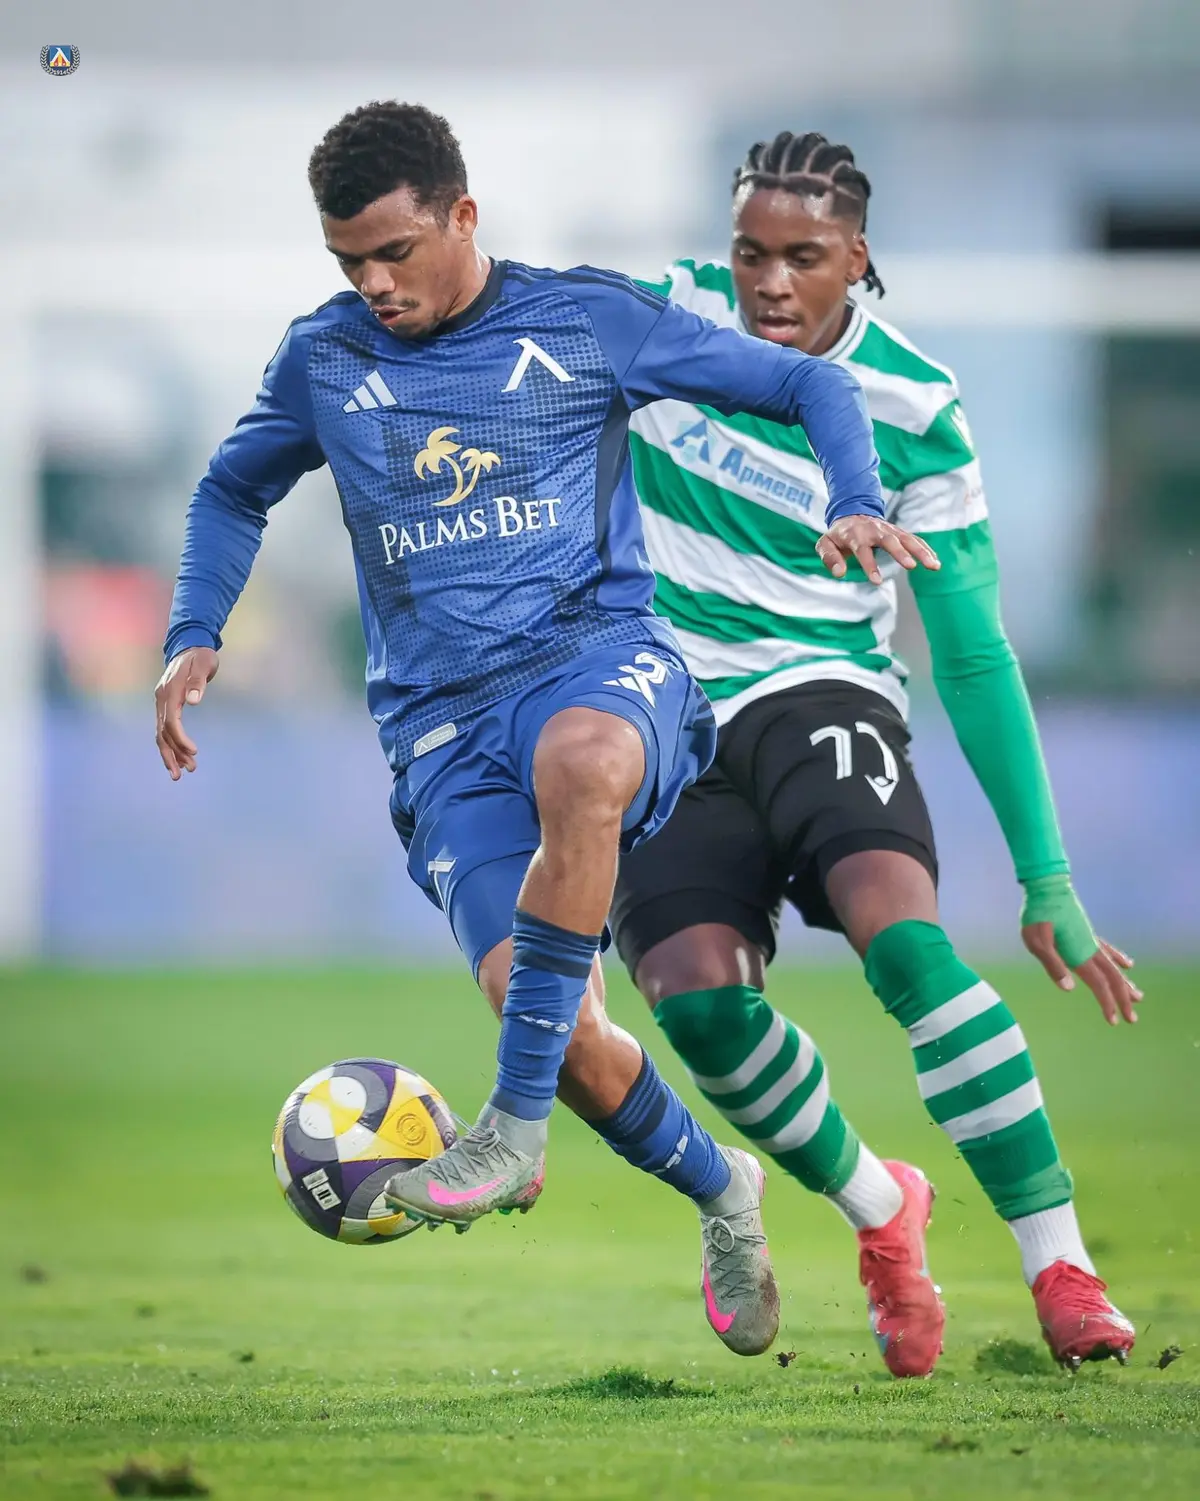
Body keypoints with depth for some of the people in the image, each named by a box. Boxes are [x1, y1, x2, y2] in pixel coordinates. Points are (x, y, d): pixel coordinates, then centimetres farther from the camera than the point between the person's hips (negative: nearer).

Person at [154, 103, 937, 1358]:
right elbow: (232, 492, 30)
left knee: (579, 764, -42)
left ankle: (518, 1125, -33)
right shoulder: (323, 361, 11)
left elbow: (808, 383, 9)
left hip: (598, 651, -3)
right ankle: (718, 1189, 11)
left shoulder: (586, 321, 4)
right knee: (537, 1006, -20)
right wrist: (194, 635, 15)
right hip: (443, 722, 3)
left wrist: (856, 506, -10)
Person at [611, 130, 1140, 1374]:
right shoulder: (669, 316, -3)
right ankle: (877, 1210, 4)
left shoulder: (916, 411, -8)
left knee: (902, 931, -31)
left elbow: (974, 658, -5)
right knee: (696, 993, -24)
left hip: (818, 697, -2)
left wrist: (1046, 880, -9)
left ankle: (1059, 1266, -29)